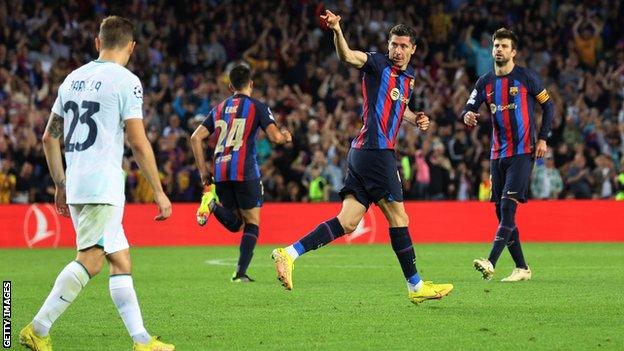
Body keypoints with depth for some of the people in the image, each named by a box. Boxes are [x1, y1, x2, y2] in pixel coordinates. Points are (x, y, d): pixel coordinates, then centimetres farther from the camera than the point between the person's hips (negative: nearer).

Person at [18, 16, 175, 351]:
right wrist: (159, 192, -5)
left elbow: (49, 137, 19)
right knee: (91, 260, -10)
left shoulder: (73, 78, 16)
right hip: (103, 184, -8)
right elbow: (138, 143, -11)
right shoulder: (126, 81, -6)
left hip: (75, 185, 8)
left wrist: (60, 185, 27)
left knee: (120, 260, 9)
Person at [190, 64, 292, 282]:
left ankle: (213, 204, -15)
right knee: (252, 224, 6)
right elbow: (275, 137, -10)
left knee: (236, 223, 15)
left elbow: (196, 137, 11)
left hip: (221, 172, 4)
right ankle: (241, 272, -7)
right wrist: (286, 136, 14)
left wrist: (203, 171, 14)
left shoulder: (219, 109, 17)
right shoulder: (257, 107, 1)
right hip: (245, 171, -4)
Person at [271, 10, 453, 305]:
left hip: (363, 154, 8)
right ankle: (415, 286, 6)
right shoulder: (378, 64, -5)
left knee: (347, 222, 1)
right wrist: (337, 30, -43)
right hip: (376, 151, -8)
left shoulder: (409, 76, 21)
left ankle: (289, 253, -6)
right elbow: (348, 56, -23)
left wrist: (416, 119, 17)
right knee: (398, 217, -1)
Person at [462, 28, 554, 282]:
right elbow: (469, 109, 7)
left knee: (508, 206, -18)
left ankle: (491, 264, -28)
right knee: (501, 212, 4)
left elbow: (548, 106, 4)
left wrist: (542, 138, -4)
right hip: (498, 154, 6)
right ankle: (521, 268, 14)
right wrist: (467, 116, -18)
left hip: (523, 152, -6)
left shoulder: (526, 77, -2)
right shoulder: (485, 82, 9)